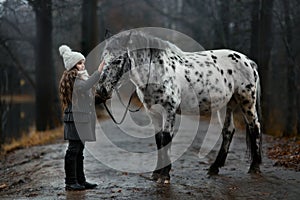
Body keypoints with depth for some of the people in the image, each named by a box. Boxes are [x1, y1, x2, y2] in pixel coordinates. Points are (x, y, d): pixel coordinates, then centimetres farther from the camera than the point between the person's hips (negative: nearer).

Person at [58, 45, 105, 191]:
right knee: (73, 149, -9)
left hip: (81, 117, 10)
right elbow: (83, 87, -30)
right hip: (75, 117, -10)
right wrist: (98, 72, -34)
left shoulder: (81, 77, 20)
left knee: (79, 150, 12)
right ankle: (70, 182, -6)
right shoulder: (72, 77, -12)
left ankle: (80, 180, 17)